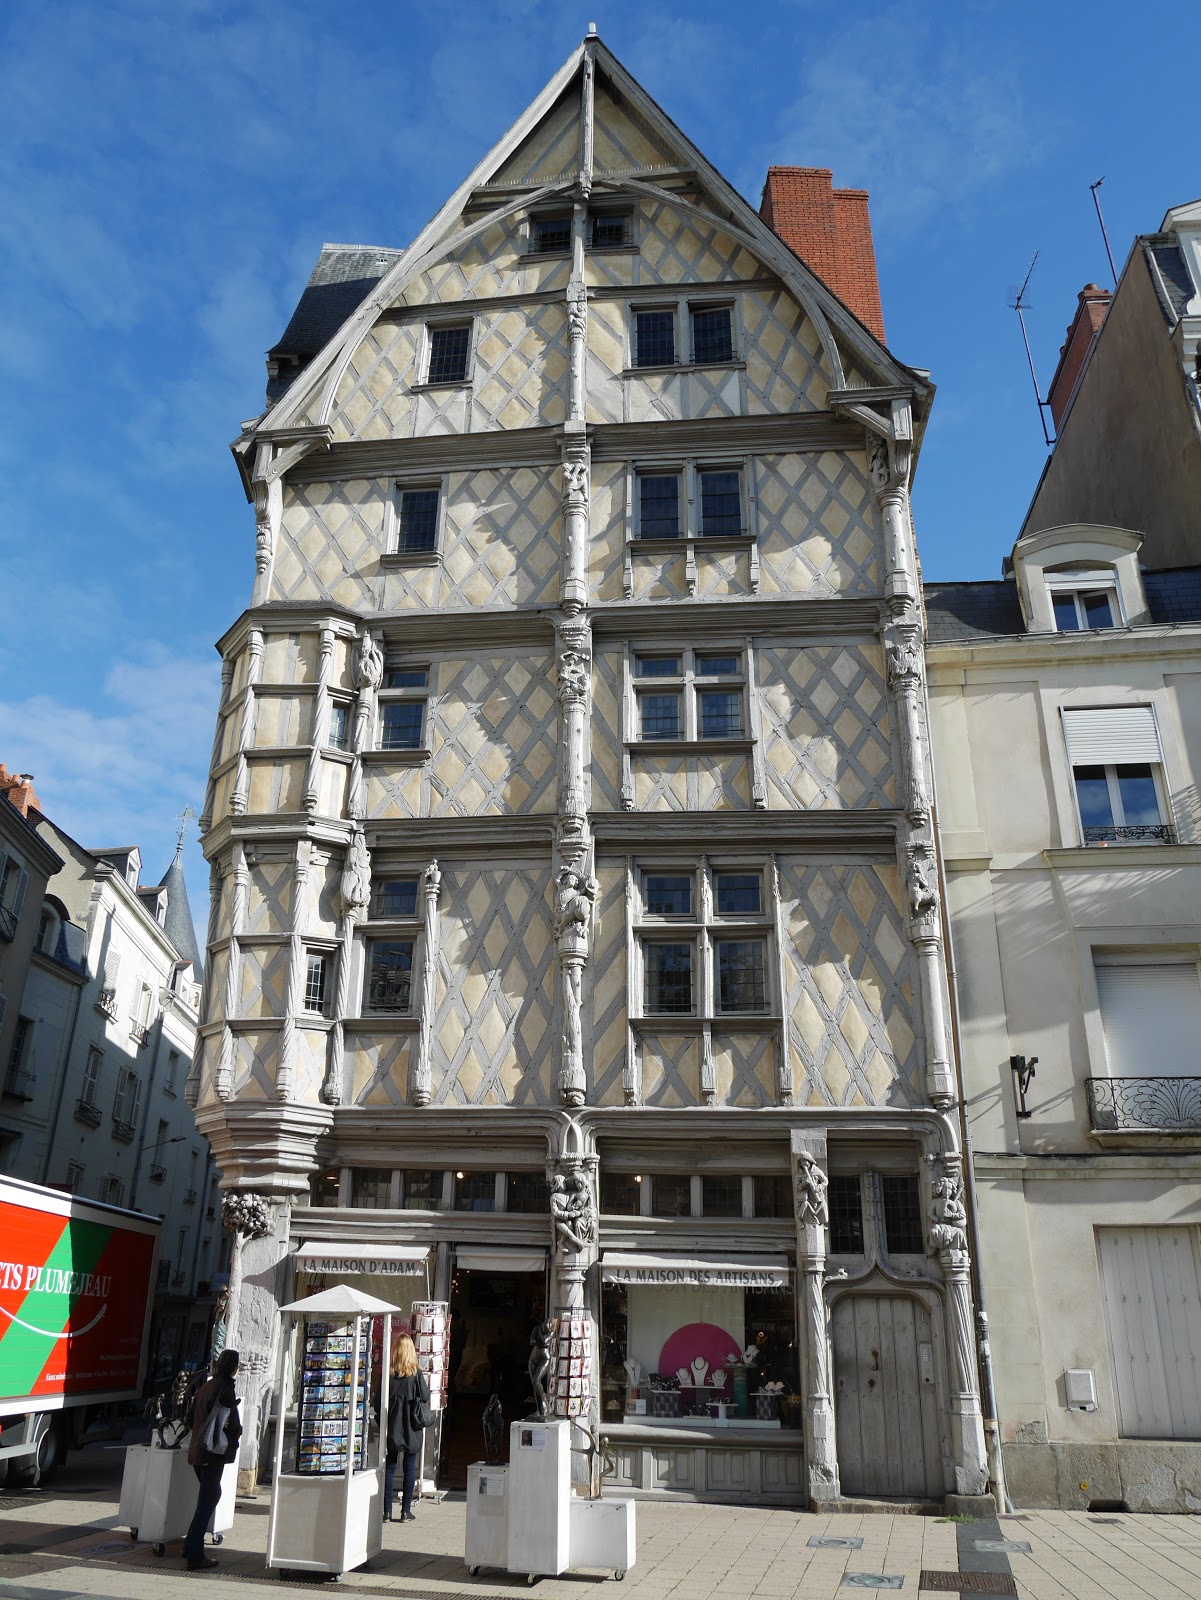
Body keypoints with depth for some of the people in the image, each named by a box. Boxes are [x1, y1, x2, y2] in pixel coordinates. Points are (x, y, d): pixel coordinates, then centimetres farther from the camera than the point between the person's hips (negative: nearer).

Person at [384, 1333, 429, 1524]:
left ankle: (387, 1511, 9)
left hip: (392, 1427, 1)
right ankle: (406, 1511, 9)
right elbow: (425, 1397, -7)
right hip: (412, 1429, -1)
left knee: (389, 1467, 9)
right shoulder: (416, 1373, -9)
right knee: (410, 1468, 7)